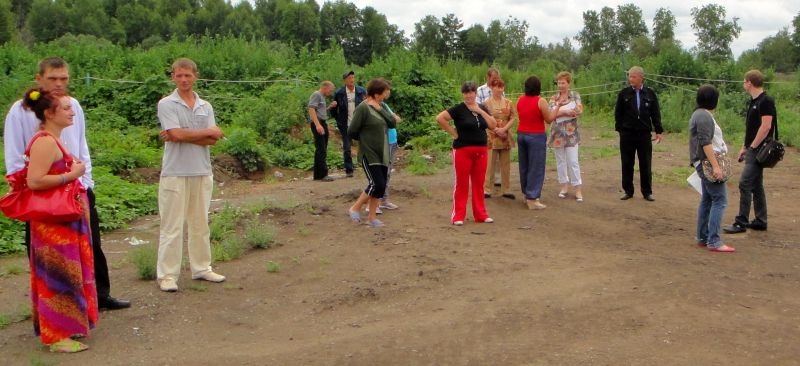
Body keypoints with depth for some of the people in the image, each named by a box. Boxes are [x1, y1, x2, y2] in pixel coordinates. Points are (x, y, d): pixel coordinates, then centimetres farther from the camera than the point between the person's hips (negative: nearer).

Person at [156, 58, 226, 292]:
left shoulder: (205, 106, 9)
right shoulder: (166, 104, -4)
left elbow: (213, 140, -2)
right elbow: (177, 134, -17)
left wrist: (183, 136, -13)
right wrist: (207, 131, -6)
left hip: (202, 172, 5)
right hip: (175, 173, -4)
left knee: (200, 224, 13)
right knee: (172, 225, -1)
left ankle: (201, 268, 24)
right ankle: (167, 275, 7)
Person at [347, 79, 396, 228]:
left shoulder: (381, 107, 10)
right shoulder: (363, 108, -14)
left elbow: (392, 123, 0)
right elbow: (352, 132, -13)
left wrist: (380, 109, -8)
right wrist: (366, 139, 2)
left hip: (382, 154, 8)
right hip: (369, 154, -8)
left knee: (381, 185, 8)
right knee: (377, 184, -13)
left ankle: (372, 216, 19)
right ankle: (355, 208, 6)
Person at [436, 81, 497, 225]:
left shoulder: (482, 108, 11)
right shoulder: (459, 109, -6)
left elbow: (493, 125, 3)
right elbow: (440, 118, -15)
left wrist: (481, 111, -6)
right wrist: (453, 133, -12)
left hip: (481, 151, 5)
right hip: (463, 150, -5)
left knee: (479, 183, 10)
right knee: (462, 183, -1)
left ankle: (480, 214, 18)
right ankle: (458, 216, 5)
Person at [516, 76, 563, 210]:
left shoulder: (520, 100, 3)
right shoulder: (540, 102, -14)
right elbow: (549, 119, -7)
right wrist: (557, 106, 4)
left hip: (521, 134, 6)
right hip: (536, 137, -6)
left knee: (524, 166, 15)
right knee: (536, 168, -2)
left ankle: (527, 194, 27)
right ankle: (532, 199, -3)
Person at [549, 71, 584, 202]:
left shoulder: (575, 95, 3)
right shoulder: (553, 98, 7)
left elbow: (579, 110, -12)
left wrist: (559, 112, -11)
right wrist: (567, 111, -17)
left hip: (571, 133, -3)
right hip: (557, 133, 3)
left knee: (573, 161, -4)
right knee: (560, 161, 7)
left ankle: (578, 189, 1)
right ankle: (564, 186, 17)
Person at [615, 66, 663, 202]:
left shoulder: (650, 94, 1)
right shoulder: (623, 93, 0)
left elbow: (655, 114, 5)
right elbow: (618, 113, 4)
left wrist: (659, 131, 2)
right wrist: (619, 128, -2)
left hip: (644, 134, 0)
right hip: (627, 134, 0)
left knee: (646, 164, 5)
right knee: (627, 164, 6)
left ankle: (647, 192, 15)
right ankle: (628, 191, 17)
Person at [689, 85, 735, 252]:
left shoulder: (699, 114, 16)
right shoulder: (704, 116, -16)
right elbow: (706, 143, -23)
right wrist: (716, 166, -24)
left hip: (704, 164, 11)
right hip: (708, 163, -11)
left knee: (707, 200, 13)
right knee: (719, 200, -10)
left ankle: (703, 238, 18)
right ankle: (714, 241, -12)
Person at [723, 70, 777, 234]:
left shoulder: (766, 101, -15)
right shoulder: (753, 102, 14)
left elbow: (766, 127, -21)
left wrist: (752, 147, -18)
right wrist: (744, 147, 16)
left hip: (758, 150, -10)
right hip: (753, 149, 10)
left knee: (745, 184, -11)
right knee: (756, 185, 13)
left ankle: (741, 222, -8)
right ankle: (760, 221, 21)